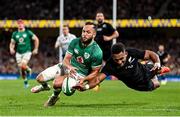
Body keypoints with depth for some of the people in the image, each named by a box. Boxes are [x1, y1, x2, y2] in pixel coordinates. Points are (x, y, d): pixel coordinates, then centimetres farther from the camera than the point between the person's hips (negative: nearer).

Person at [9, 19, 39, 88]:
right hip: (19, 53, 4)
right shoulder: (15, 34, 5)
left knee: (23, 66, -26)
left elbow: (36, 39, 4)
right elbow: (12, 43, 14)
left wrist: (36, 49, 1)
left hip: (27, 52, -4)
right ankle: (25, 81, 23)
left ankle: (28, 69, 9)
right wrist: (11, 49, -8)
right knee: (20, 68, 2)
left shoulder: (28, 32, -4)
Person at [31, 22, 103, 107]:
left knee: (57, 83, -32)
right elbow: (66, 59, -5)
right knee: (40, 78, 2)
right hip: (68, 66, 5)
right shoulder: (75, 42, -9)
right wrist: (69, 67, -28)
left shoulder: (97, 52, -23)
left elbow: (95, 72, -13)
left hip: (80, 73, -5)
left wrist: (84, 79, -29)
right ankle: (44, 86, 42)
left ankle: (55, 96, 5)